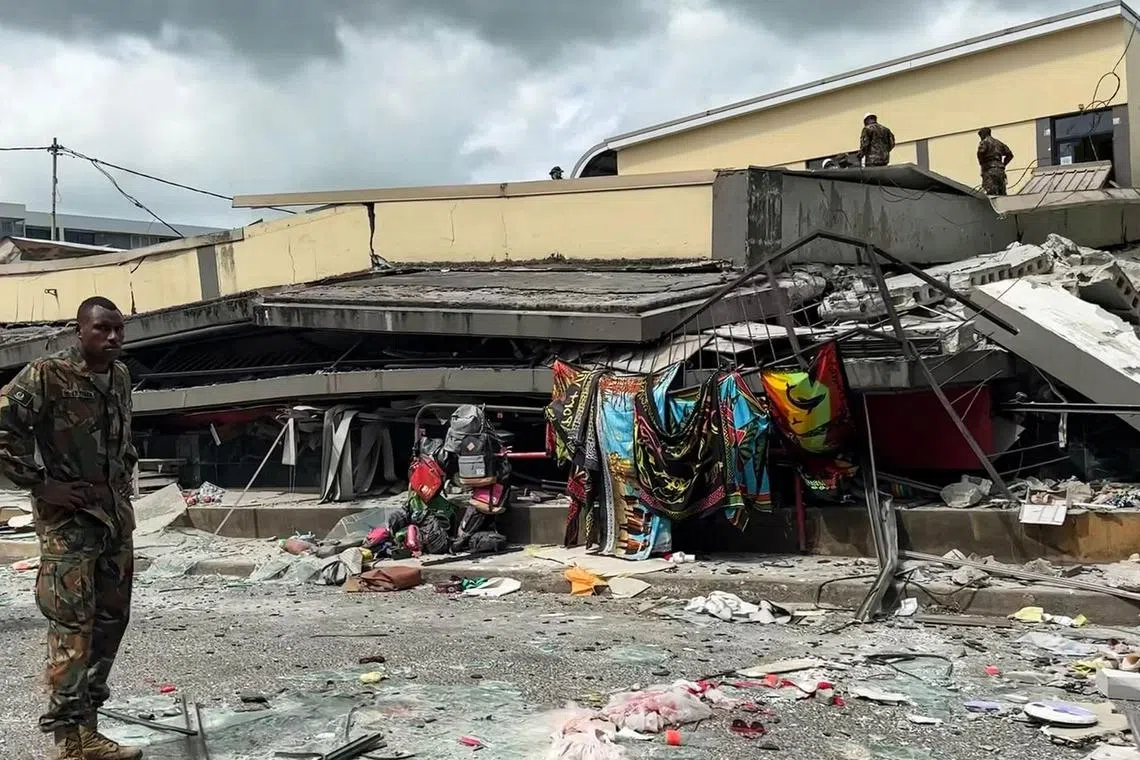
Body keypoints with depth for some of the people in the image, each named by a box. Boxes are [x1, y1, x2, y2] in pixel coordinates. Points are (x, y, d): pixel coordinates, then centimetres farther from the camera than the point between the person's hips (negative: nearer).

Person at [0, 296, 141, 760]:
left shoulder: (120, 376, 9)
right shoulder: (46, 375, -13)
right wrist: (41, 484, -16)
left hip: (116, 516, 8)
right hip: (68, 519, -8)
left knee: (112, 618, 11)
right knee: (72, 627, -7)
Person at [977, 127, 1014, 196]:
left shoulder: (984, 142, 1)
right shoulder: (998, 142, 23)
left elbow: (981, 152, -19)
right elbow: (1010, 154, 23)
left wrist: (982, 164, -5)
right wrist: (1003, 165, 20)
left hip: (989, 170, -7)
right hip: (1000, 171, 7)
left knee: (989, 193, -16)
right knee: (1001, 194, 6)